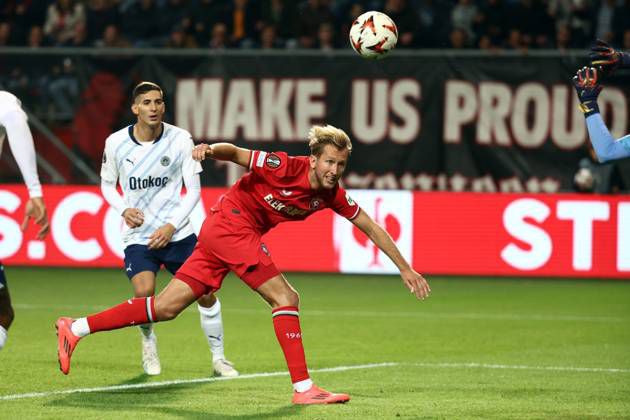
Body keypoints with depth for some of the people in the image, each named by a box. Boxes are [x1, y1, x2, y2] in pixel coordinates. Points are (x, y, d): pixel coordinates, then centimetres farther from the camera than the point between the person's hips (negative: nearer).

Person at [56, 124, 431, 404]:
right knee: (286, 297, -14)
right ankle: (303, 388, -14)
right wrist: (211, 150, -38)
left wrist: (405, 268, 11)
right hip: (231, 222, -7)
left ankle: (75, 329, 6)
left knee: (166, 308, 4)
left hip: (220, 233, 7)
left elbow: (370, 227, 10)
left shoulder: (332, 194, 2)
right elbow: (237, 153, -16)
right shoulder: (286, 167, -18)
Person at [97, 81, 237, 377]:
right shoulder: (116, 143, -5)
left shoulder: (180, 140, -7)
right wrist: (124, 209, -8)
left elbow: (193, 189, -1)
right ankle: (148, 345, 8)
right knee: (144, 292, -22)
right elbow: (107, 184, 12)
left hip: (177, 233, 1)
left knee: (205, 292, -3)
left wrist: (171, 226, -12)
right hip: (138, 235, -1)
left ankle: (218, 357, 16)